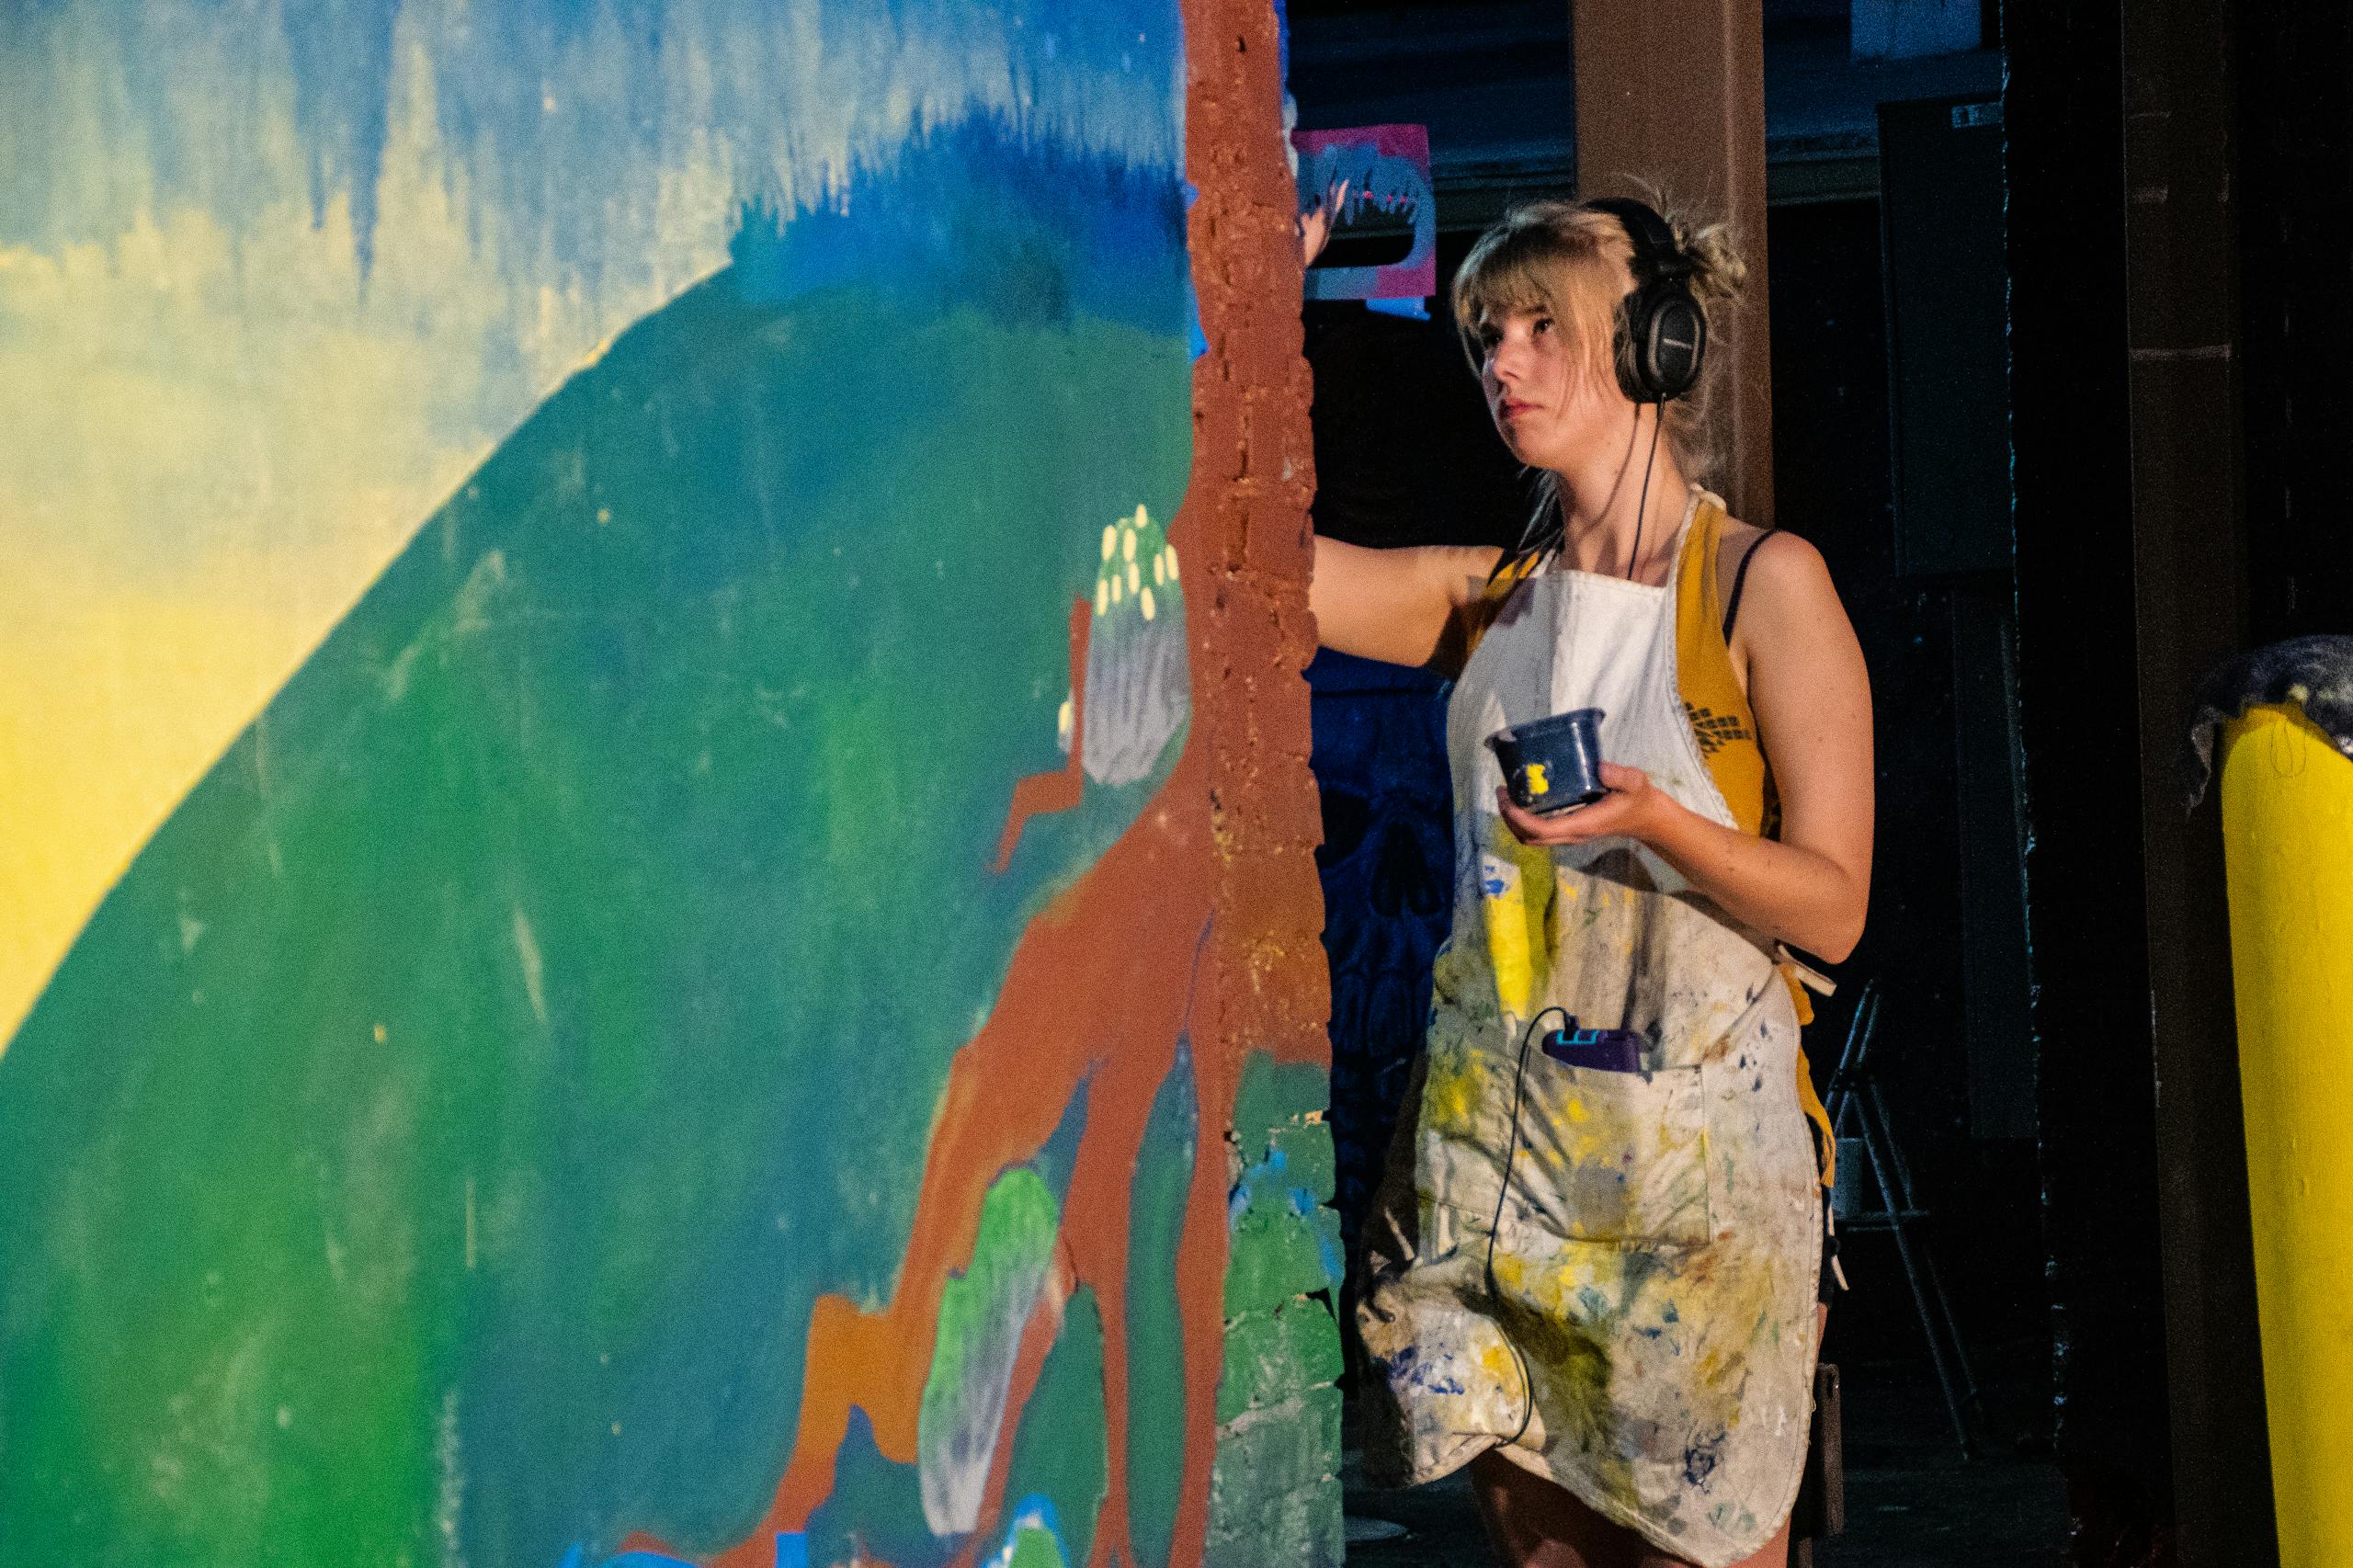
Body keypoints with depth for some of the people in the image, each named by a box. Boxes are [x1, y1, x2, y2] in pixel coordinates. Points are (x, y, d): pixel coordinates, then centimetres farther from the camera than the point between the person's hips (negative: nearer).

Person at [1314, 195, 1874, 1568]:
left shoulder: (1765, 583, -4)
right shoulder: (1488, 594, 10)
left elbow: (1833, 905, -7)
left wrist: (1655, 820, -24)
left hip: (1693, 1135, -5)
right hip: (1493, 1131, 5)